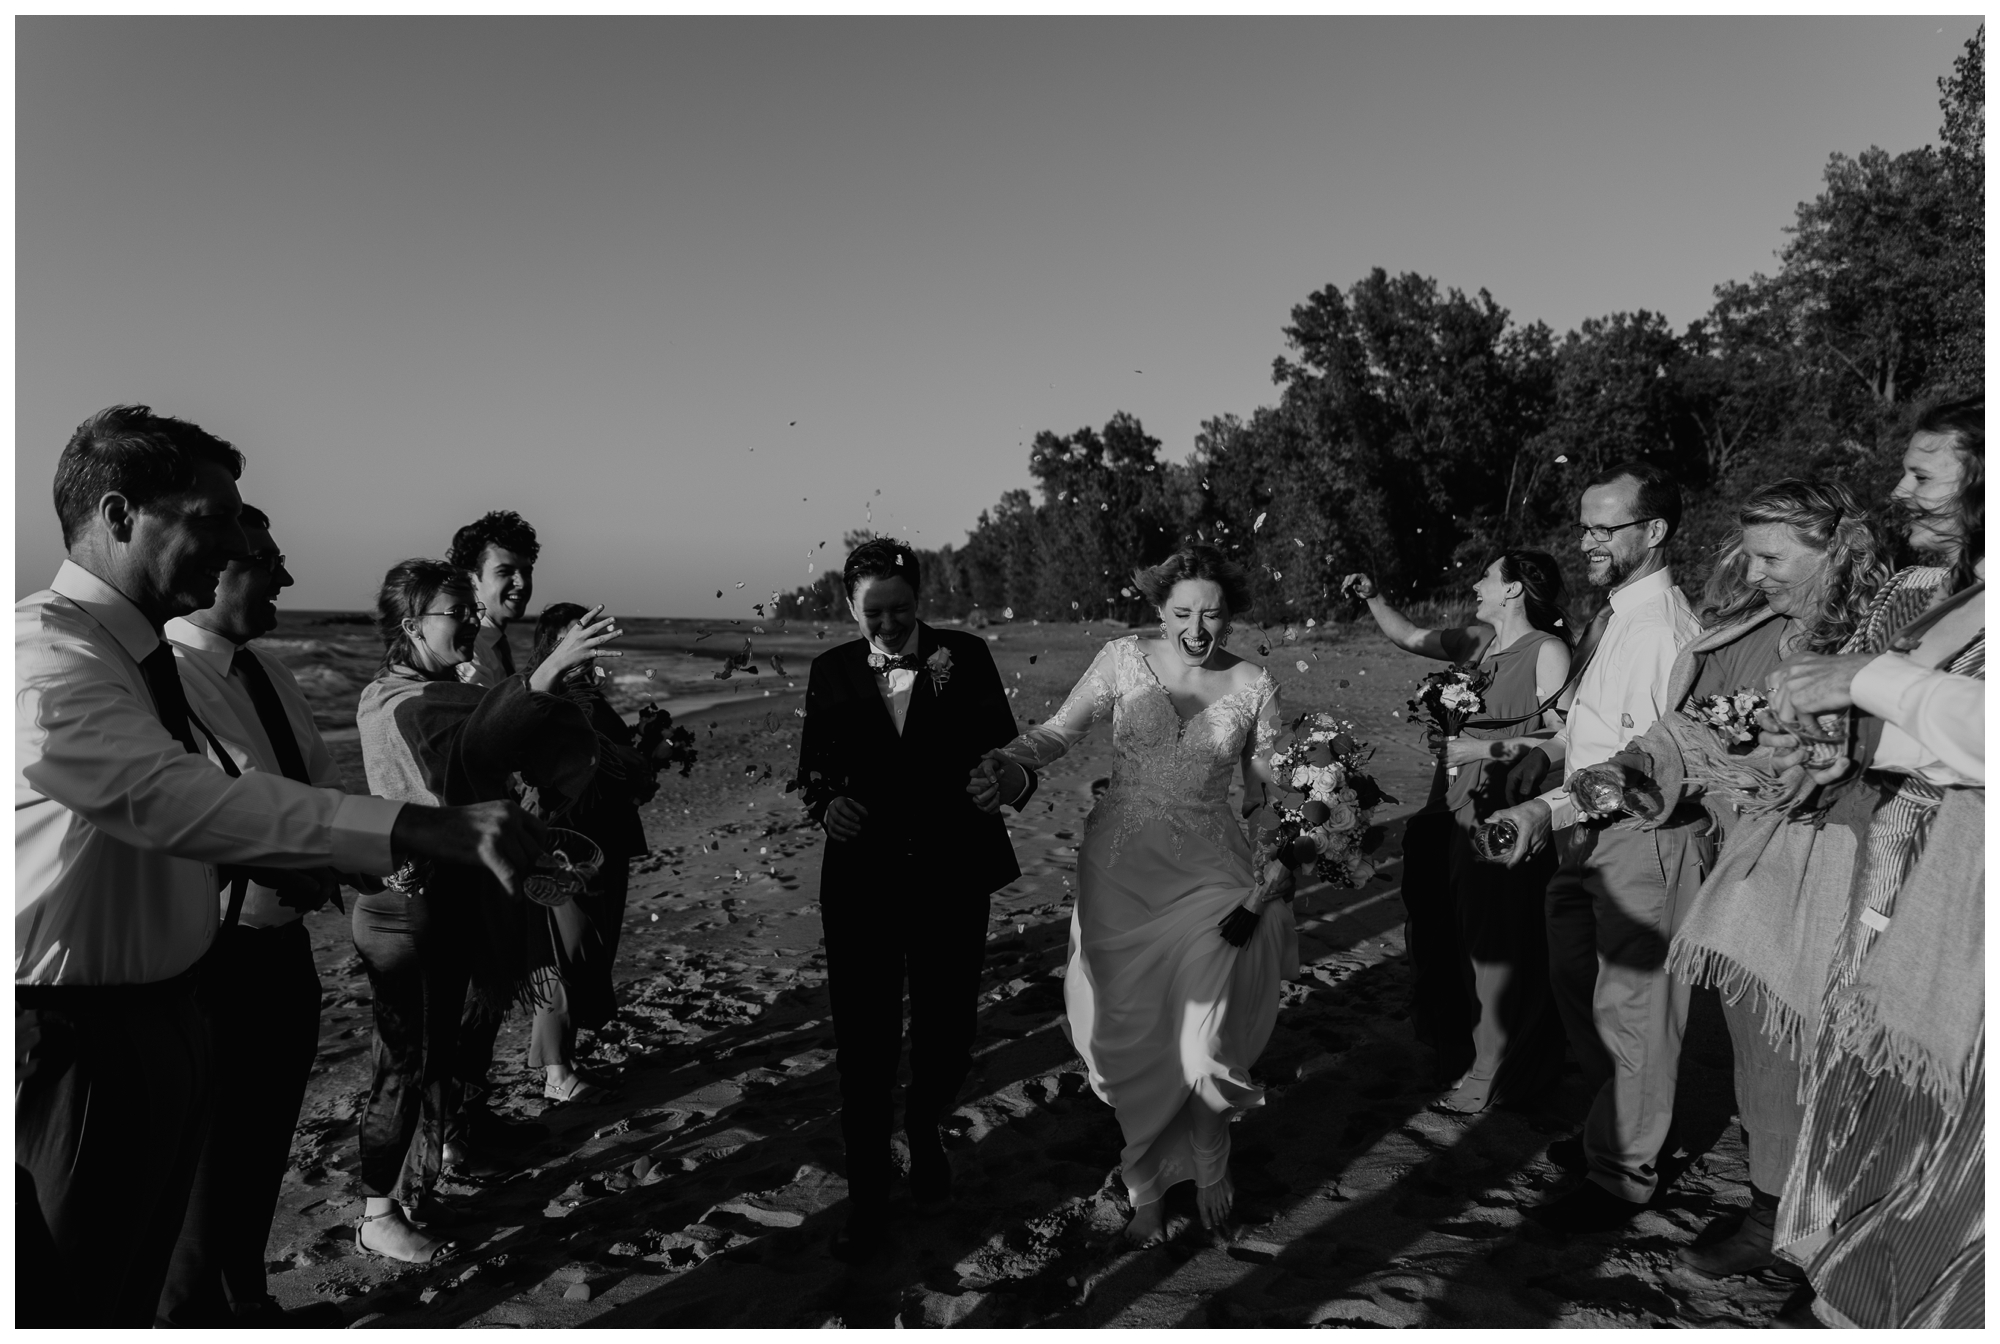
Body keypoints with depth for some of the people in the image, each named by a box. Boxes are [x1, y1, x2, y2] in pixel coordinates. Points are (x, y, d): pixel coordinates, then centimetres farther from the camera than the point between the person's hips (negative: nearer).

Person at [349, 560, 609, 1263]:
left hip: (455, 905, 9)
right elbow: (464, 750, -39)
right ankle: (377, 1216, 20)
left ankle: (411, 1190, 33)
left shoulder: (446, 692, 12)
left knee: (436, 1057, 18)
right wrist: (547, 671, -49)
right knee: (407, 1064, 4)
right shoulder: (394, 704, -18)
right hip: (410, 909, -9)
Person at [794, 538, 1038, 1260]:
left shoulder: (964, 655, -1)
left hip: (951, 876, 0)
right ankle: (867, 1199, 22)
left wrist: (1016, 778, -26)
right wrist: (825, 803, -14)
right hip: (862, 876, 0)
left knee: (948, 1028, 11)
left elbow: (1001, 746, -4)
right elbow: (812, 765, 8)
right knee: (863, 1040, 4)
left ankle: (924, 1131, 44)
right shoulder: (832, 671, 3)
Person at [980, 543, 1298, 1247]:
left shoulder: (1253, 687, -2)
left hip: (1209, 873, 0)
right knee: (1130, 1029, 7)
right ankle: (1148, 1183, 30)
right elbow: (1057, 732, -6)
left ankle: (1208, 1162, 26)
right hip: (1120, 870, 0)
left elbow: (1269, 791, 6)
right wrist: (1004, 764, -25)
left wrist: (1279, 859, -6)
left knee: (1202, 1035, -7)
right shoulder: (1124, 660, -5)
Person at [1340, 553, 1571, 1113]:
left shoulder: (1548, 651, -10)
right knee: (1446, 934, 15)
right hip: (1452, 808, 7)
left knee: (1495, 942, 3)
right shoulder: (1477, 640, 10)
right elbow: (1409, 637, 21)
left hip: (1503, 816, -7)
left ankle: (1490, 1073, 19)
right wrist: (1372, 597, 11)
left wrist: (1490, 747, -17)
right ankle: (1454, 1046, 35)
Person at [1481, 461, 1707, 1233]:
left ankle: (1622, 1176, 23)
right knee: (1577, 990, 21)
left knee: (1632, 1011, 5)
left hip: (1645, 843, -9)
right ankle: (1613, 1130, 42)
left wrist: (1552, 811, -33)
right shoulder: (1611, 616, 10)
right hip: (1589, 838, 10)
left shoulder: (1664, 628, -20)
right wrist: (1549, 750, 4)